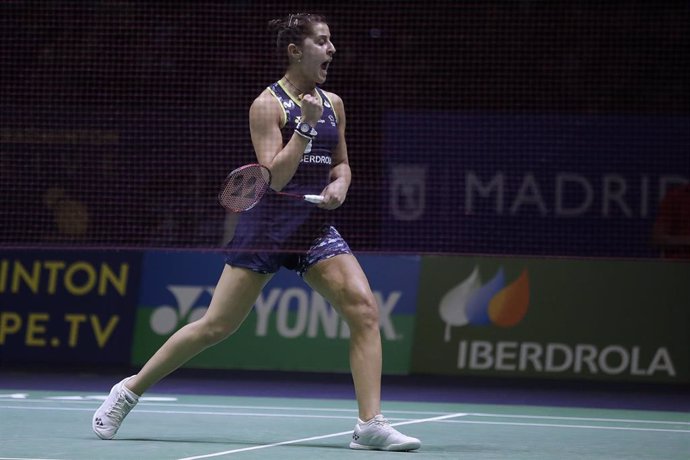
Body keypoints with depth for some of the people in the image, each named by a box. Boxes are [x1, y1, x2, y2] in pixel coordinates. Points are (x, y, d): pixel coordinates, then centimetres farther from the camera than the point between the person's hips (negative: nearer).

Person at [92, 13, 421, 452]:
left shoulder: (333, 103, 9)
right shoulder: (268, 105, -8)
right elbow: (275, 177, -17)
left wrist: (339, 184, -1)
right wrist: (306, 124, -21)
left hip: (316, 227, 5)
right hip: (268, 228, -5)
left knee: (364, 308, -16)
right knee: (216, 326, -1)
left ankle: (370, 424, -15)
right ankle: (130, 390, 17)